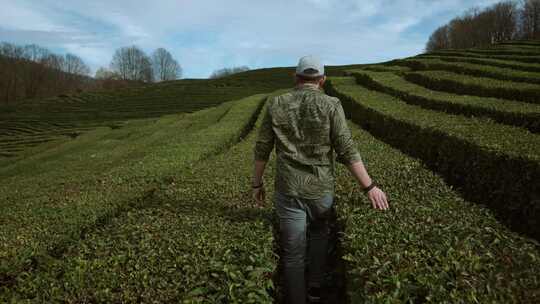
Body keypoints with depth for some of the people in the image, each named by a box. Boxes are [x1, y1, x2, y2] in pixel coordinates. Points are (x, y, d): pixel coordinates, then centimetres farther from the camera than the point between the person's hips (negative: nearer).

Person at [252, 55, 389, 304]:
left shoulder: (276, 105, -4)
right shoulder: (330, 105, -10)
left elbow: (262, 149, -1)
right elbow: (346, 151, -15)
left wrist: (257, 184, 12)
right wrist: (370, 187, -8)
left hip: (288, 190, 0)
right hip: (320, 189, 0)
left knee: (293, 253, 10)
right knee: (318, 232, 30)